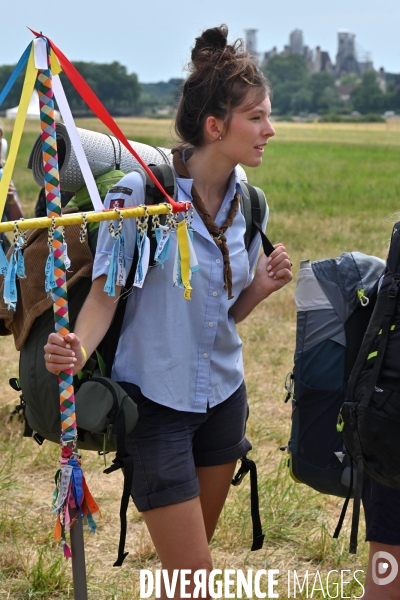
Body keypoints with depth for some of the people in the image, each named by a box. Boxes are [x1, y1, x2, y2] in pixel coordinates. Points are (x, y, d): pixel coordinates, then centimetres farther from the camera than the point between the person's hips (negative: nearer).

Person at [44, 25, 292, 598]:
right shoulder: (140, 193, -18)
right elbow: (105, 292, -14)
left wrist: (260, 288, -9)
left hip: (222, 397, 6)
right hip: (155, 401, -6)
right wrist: (78, 348, -32)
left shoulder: (247, 204, 1)